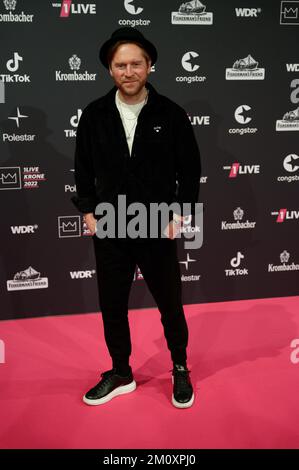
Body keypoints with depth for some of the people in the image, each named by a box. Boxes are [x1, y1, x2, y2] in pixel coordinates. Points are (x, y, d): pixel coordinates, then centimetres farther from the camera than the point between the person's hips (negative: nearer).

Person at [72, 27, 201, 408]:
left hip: (158, 230, -2)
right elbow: (83, 169, 8)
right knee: (112, 307, 13)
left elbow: (190, 169, 0)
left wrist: (180, 214, -6)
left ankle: (180, 369, 35)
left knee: (170, 305, 11)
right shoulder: (94, 115, 0)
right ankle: (120, 373, 34)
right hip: (109, 232, 2)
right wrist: (88, 212, 1)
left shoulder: (171, 114, -6)